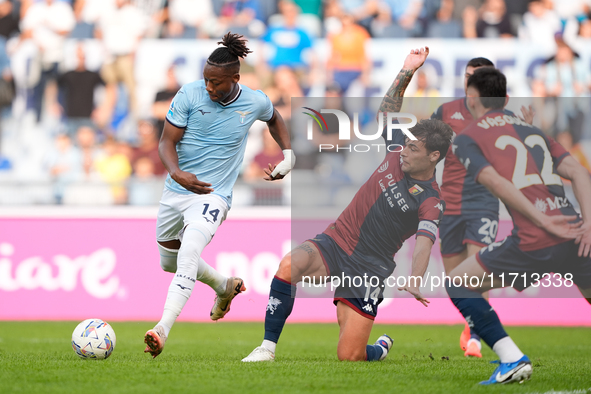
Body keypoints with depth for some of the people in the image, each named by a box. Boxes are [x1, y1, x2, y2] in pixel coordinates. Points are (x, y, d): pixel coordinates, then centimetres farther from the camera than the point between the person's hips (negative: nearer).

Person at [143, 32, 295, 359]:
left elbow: (274, 118, 20)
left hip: (213, 194, -4)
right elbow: (167, 141, -8)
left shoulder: (255, 102, -6)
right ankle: (225, 286, 48)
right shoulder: (189, 94, -11)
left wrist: (288, 154, 9)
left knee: (188, 250, -30)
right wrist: (176, 173, -28)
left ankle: (162, 329, -40)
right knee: (169, 261, 20)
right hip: (176, 190, 4)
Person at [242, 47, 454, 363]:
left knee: (349, 356, -9)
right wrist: (406, 72, 5)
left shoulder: (431, 203, -12)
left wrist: (415, 281, -46)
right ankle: (267, 348, -25)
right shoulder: (397, 156, 4)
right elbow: (387, 110, 17)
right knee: (290, 264, -32)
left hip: (369, 269, -4)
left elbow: (423, 245, -27)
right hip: (334, 243, 4)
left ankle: (382, 349, 31)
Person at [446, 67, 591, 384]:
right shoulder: (532, 129, 24)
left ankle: (512, 359, -2)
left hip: (533, 241, -5)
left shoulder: (467, 138, 9)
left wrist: (542, 221, -12)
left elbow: (496, 182, -9)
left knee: (458, 284, 11)